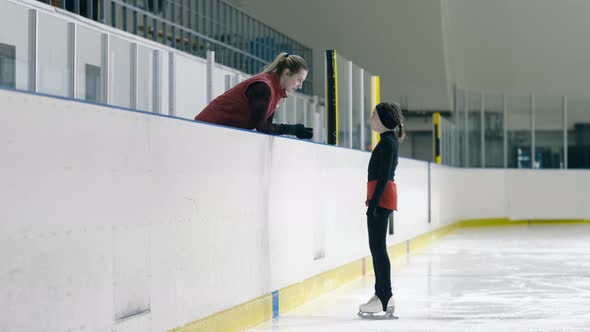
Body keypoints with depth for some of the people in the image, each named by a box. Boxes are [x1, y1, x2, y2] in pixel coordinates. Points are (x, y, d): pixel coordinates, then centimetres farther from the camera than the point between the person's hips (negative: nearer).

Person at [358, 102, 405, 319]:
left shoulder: (387, 142, -13)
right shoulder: (390, 140, 17)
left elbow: (384, 175, -19)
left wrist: (374, 201, -22)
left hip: (381, 197, -10)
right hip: (383, 197, 10)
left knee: (378, 247, -9)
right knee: (377, 247, 12)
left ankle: (384, 298, -8)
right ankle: (384, 296, 16)